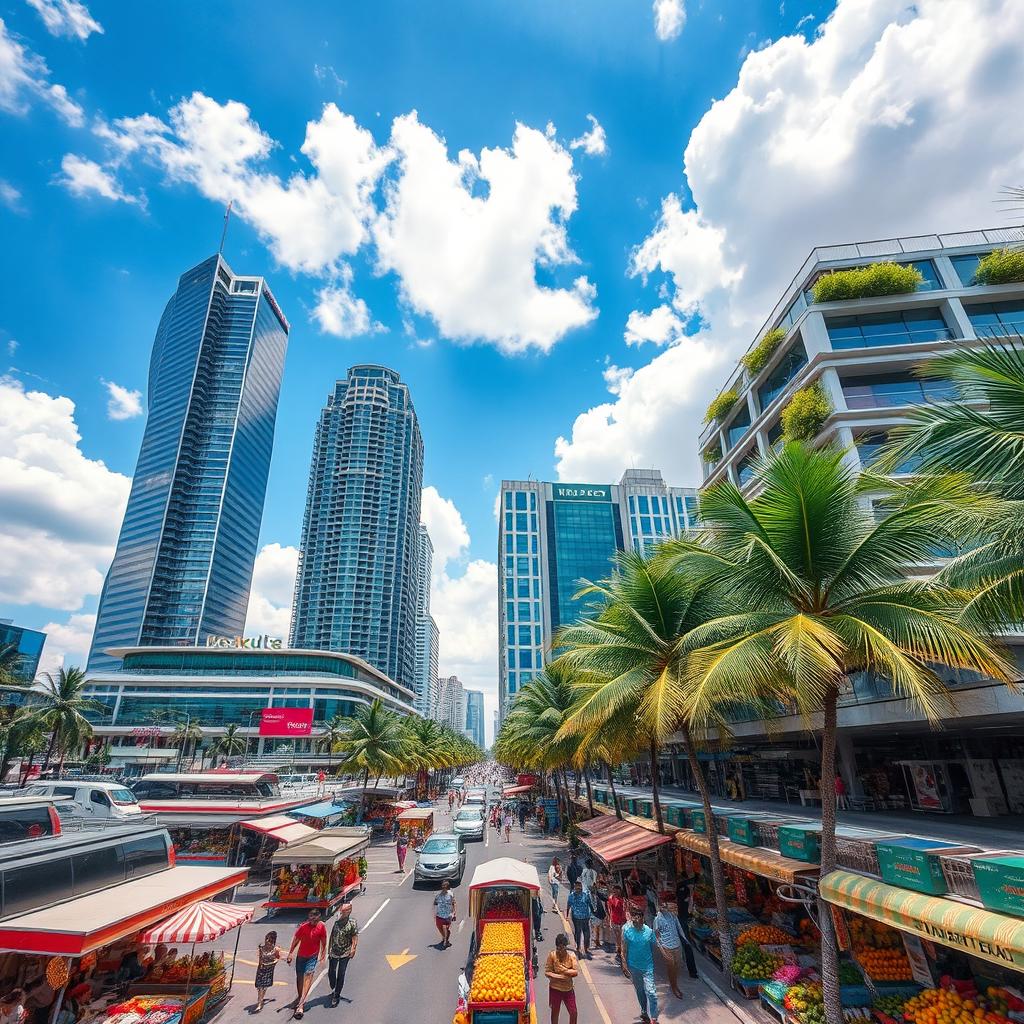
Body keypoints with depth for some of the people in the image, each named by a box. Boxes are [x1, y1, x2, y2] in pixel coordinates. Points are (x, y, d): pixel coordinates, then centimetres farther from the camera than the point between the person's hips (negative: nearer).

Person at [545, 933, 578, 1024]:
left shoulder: (571, 955, -12)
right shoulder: (552, 955, -16)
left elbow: (576, 972, -17)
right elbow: (547, 972, -16)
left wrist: (564, 970, -23)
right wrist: (560, 977, -24)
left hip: (568, 988, 1)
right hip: (555, 989, -1)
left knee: (573, 1012, 8)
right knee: (555, 1012, 15)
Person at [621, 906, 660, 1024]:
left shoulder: (649, 930, -12)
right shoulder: (626, 930, -15)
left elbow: (652, 947, 3)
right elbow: (623, 949, -7)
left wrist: (652, 961, 11)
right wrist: (624, 964, -9)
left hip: (647, 966, -1)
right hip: (633, 966, 1)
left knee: (651, 992, -9)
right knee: (639, 991, 18)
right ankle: (644, 1012, 39)